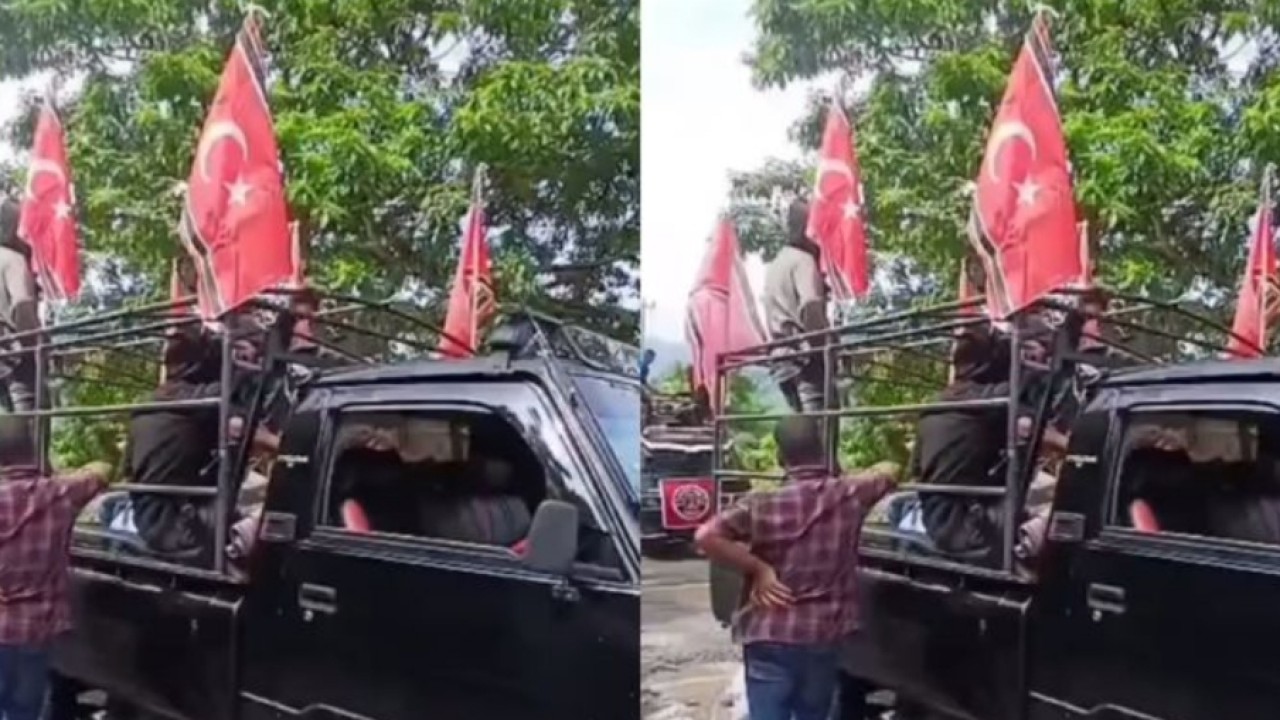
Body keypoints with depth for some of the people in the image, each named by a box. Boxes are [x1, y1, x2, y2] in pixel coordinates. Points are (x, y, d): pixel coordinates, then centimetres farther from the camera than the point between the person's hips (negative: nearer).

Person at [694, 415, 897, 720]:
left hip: (771, 637, -3)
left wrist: (757, 568, -12)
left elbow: (706, 536, -22)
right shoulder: (849, 495, -2)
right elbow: (888, 472, 18)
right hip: (825, 636, 3)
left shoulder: (764, 505, -12)